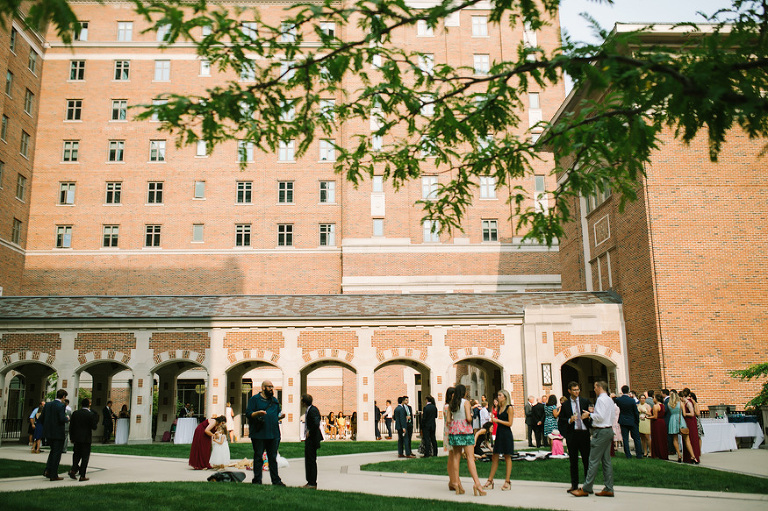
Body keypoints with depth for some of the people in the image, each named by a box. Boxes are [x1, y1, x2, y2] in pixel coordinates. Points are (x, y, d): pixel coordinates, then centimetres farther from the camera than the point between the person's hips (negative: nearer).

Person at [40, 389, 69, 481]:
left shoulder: (47, 405, 5)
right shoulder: (61, 406, -16)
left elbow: (41, 418, 6)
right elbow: (62, 419, -25)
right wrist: (67, 419, -3)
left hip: (48, 433, 7)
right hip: (58, 433, -7)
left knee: (53, 451, 22)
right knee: (57, 453, 3)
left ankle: (47, 471, 12)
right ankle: (53, 475, 6)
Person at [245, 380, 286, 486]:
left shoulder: (275, 400, 18)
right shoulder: (254, 399, 1)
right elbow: (248, 413, -6)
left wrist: (281, 416, 1)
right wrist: (257, 413, -24)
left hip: (273, 434, 5)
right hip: (259, 434, -5)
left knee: (273, 458, 8)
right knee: (258, 457, 1)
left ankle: (276, 480, 12)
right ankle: (257, 480, 9)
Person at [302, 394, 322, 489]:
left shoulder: (313, 410, -20)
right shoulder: (308, 410, 12)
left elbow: (316, 424, -30)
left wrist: (310, 432, -18)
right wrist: (308, 432, 12)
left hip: (312, 438, -11)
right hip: (309, 438, 11)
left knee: (311, 460, -4)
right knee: (308, 460, 15)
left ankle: (313, 484, 2)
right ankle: (310, 482, 22)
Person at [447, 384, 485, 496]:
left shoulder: (451, 404, 9)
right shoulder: (466, 402, -7)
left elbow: (448, 420, 7)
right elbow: (468, 418, -15)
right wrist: (471, 416, 7)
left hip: (454, 430, 5)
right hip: (465, 430, -5)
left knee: (456, 457, 10)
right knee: (470, 457, -7)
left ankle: (457, 483, 9)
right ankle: (477, 484, -14)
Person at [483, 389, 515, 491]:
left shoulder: (509, 408, -8)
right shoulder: (498, 408, 12)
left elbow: (510, 423, -12)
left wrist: (498, 420, -13)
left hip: (506, 434, -7)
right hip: (499, 433, 7)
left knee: (507, 457, 2)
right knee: (495, 458, 7)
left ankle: (507, 482, 8)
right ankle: (490, 481, 9)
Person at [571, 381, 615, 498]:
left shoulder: (601, 399, -14)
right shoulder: (610, 399, 16)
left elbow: (600, 417, -21)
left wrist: (590, 414, -5)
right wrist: (594, 412, 13)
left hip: (601, 432, -10)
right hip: (609, 430, 10)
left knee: (594, 461, -7)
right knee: (606, 461, 11)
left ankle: (586, 489, -5)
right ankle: (609, 489, 12)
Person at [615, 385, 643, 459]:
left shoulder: (618, 399, -11)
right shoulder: (632, 400, -17)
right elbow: (636, 412, -10)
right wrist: (637, 421, 3)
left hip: (623, 421, 2)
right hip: (632, 421, -2)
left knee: (625, 439, 7)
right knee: (636, 438, 10)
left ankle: (628, 454, 8)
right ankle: (639, 454, 14)